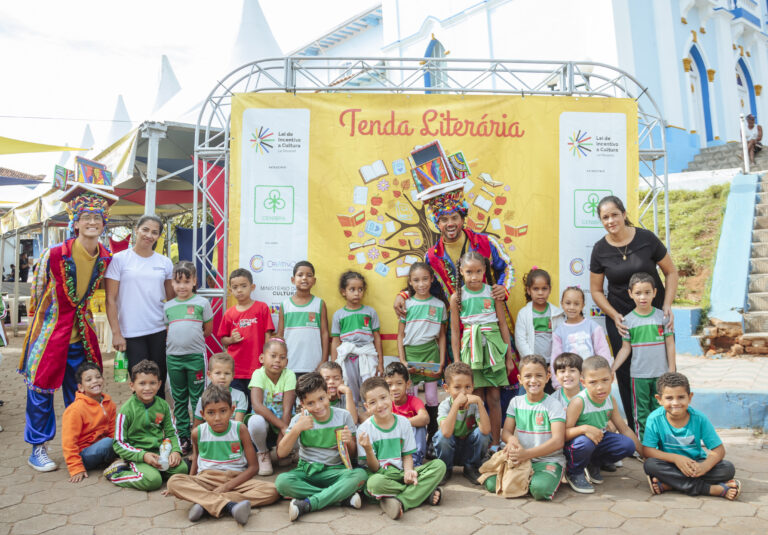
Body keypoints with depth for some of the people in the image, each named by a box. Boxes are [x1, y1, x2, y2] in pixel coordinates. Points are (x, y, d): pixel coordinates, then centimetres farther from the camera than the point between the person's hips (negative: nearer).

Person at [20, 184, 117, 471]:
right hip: (51, 328, -4)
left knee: (81, 390, 13)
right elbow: (38, 291, -5)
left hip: (81, 332, 5)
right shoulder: (55, 255, -20)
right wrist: (38, 323, 2)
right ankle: (37, 450, 19)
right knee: (41, 388, 4)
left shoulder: (106, 257, -5)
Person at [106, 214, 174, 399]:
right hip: (132, 334, -3)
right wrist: (116, 333, -7)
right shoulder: (120, 259, -1)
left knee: (159, 383, 8)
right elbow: (111, 300, -3)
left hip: (160, 331, 3)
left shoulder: (165, 262, 8)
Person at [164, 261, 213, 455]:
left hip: (195, 356, -3)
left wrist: (191, 338, -3)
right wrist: (176, 340, 0)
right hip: (173, 357, 4)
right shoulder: (168, 306, 8)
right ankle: (183, 437, 20)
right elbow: (165, 330, 14)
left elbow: (208, 330, 3)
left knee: (197, 398, 3)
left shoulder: (202, 303, -1)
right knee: (179, 399, 11)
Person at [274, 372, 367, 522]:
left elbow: (355, 452, 4)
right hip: (307, 471, 1)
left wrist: (349, 442, -19)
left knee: (360, 474, -31)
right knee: (281, 481, -31)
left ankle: (307, 504, -29)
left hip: (335, 471, 0)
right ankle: (343, 497, -25)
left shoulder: (343, 416, -2)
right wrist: (297, 429, -18)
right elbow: (281, 453, -6)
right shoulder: (299, 420, -1)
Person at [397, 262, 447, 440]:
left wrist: (442, 362, 0)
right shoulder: (406, 305, 1)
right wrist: (403, 361, -5)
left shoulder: (439, 305, 2)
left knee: (431, 397, 4)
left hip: (430, 352, 0)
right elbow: (400, 336, 4)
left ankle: (433, 435, 20)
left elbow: (442, 336, 7)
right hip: (410, 352, 0)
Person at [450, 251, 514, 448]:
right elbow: (455, 331, 4)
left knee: (493, 398, 3)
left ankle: (495, 443, 13)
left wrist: (509, 357, 6)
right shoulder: (457, 297, 1)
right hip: (471, 347, 0)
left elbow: (503, 324, 6)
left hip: (493, 347, 0)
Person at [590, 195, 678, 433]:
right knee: (626, 374, 2)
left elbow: (671, 272, 2)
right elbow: (596, 290, 4)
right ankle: (635, 430, 14)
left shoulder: (646, 238, -8)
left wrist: (667, 305, -8)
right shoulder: (600, 250, -4)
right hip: (620, 318, 1)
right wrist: (615, 316, -8)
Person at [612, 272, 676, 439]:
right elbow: (625, 349, 3)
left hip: (661, 373, 0)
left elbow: (670, 345, 3)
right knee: (641, 413, 6)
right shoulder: (628, 320, -1)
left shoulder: (662, 316, -1)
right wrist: (611, 369, -4)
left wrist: (671, 372, 1)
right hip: (638, 375, 0)